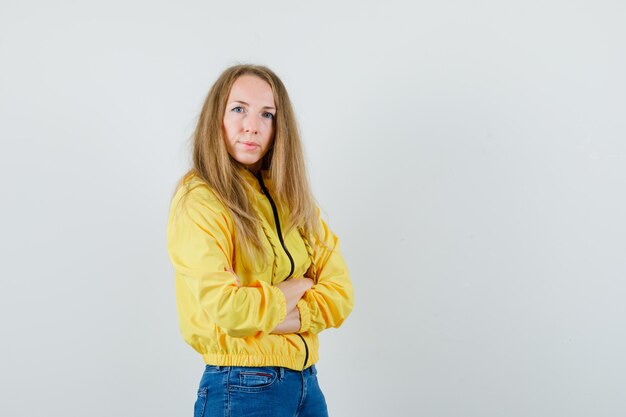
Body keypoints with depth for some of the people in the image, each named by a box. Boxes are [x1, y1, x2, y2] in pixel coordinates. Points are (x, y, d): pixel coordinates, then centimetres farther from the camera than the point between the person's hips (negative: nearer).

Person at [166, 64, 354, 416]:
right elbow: (224, 307, -24)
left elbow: (340, 293, 0)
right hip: (242, 388, -6)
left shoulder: (292, 198, 6)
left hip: (307, 383, 6)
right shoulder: (199, 200, -13)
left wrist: (272, 317, -15)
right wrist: (298, 286, -8)